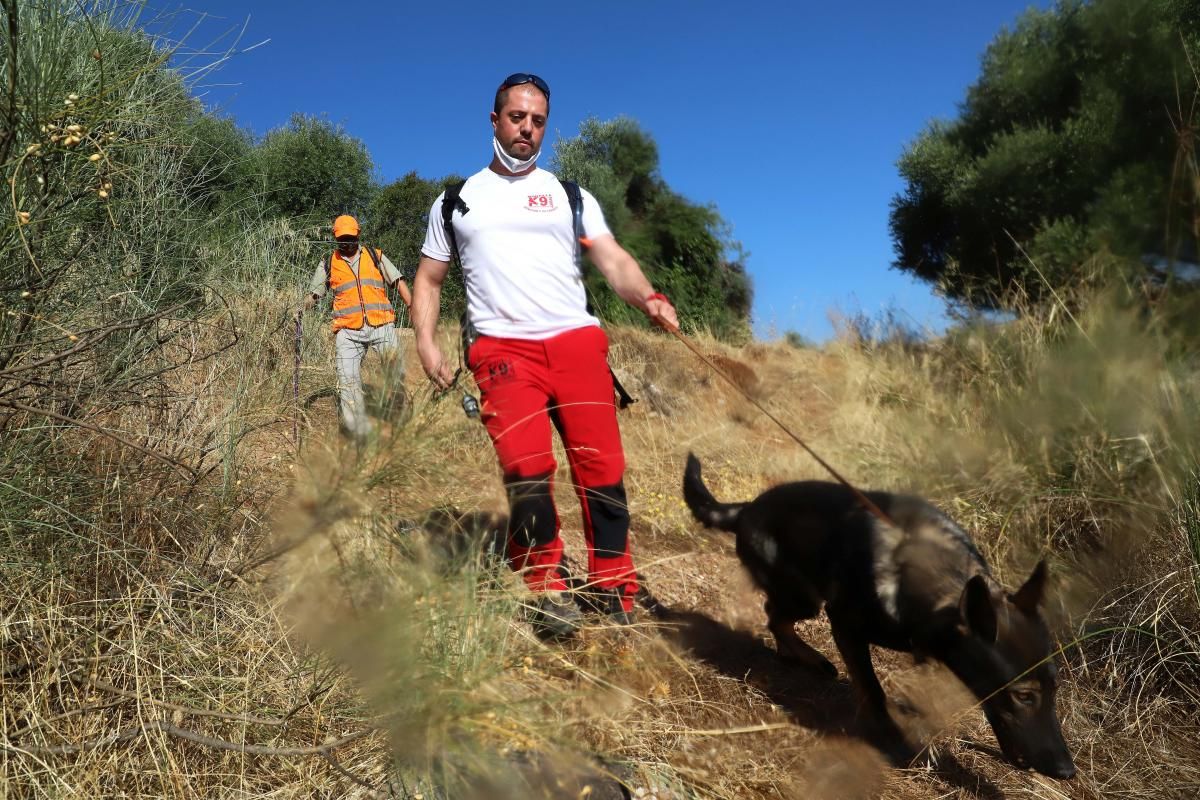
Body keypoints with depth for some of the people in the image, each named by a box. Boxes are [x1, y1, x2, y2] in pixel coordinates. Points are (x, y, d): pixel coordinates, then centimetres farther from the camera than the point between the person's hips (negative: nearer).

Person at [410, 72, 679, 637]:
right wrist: (426, 343, 2)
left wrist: (647, 297, -16)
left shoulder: (570, 197, 19)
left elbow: (613, 260, 6)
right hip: (503, 350, -1)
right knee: (526, 469, -20)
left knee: (602, 470, -6)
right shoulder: (455, 201, 19)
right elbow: (428, 279, 19)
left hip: (578, 342, 1)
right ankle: (547, 591, -5)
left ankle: (615, 596, 7)